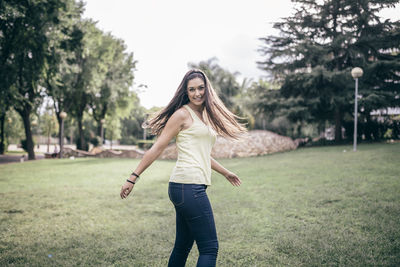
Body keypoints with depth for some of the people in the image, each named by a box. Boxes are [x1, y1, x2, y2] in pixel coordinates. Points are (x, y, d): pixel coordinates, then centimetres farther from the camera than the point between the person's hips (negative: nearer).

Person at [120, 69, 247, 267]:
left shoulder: (204, 116, 20)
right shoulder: (182, 114, -5)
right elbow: (157, 148, -6)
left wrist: (225, 172, 43)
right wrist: (133, 178, -8)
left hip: (194, 187, 9)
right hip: (188, 186, -9)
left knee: (182, 247, 14)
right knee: (209, 248, -7)